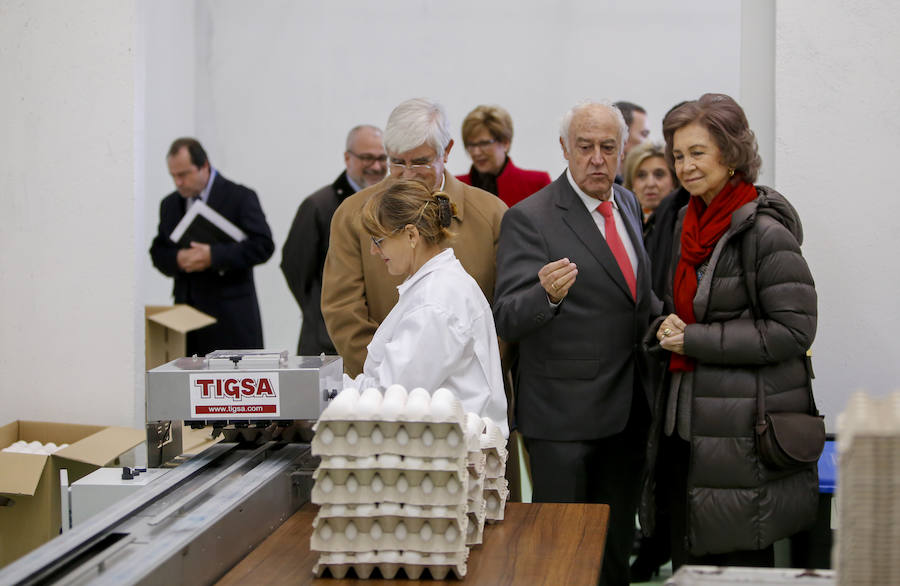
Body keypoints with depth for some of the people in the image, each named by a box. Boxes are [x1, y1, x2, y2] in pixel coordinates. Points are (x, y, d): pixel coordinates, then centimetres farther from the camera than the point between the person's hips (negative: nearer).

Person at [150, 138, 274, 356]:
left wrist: (214, 256, -21)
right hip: (186, 313, 5)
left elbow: (263, 245, -12)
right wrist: (177, 259, -8)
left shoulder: (240, 197, -4)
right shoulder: (170, 204, 14)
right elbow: (158, 252, 17)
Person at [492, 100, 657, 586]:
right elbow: (507, 319, -21)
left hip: (628, 405, 7)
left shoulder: (628, 204, 10)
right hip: (563, 414, -6)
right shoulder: (529, 219, -13)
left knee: (617, 545, 16)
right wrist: (547, 294, -39)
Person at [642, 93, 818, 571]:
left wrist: (695, 340, -17)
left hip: (744, 431, -8)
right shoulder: (690, 222, 11)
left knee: (741, 562, 2)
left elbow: (794, 330, -17)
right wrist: (667, 328, 1)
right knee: (690, 560, 15)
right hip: (688, 420, 8)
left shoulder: (765, 233, -15)